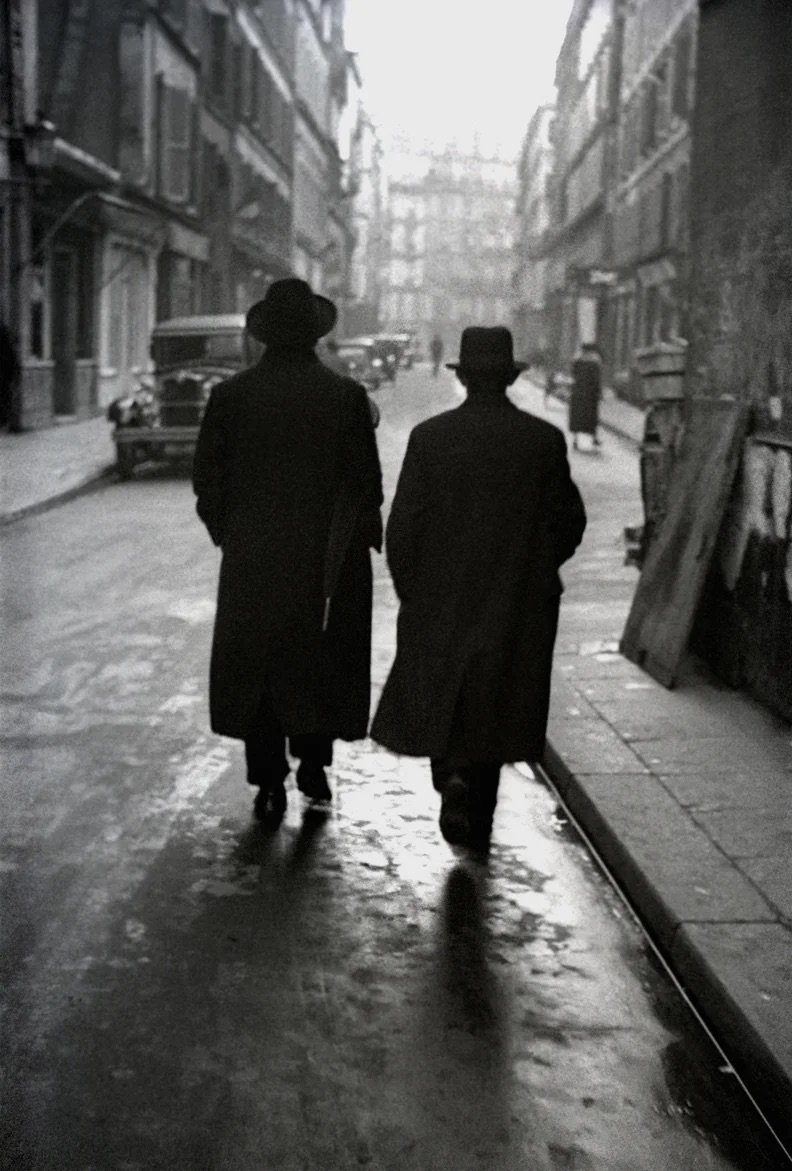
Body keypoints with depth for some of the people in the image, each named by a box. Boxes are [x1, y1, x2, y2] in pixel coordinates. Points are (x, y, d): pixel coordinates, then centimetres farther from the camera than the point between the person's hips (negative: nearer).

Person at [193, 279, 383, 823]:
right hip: (328, 561, 0)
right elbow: (367, 480, -6)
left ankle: (269, 782, 13)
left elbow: (207, 478, 1)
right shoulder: (346, 395, -6)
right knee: (322, 661, 16)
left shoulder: (231, 395, -3)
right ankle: (314, 762, 18)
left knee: (255, 664, 10)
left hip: (252, 559, 1)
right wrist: (361, 535, 7)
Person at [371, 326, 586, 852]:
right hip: (519, 608, 1)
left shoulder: (429, 436, -8)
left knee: (440, 696, 17)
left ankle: (452, 774, -8)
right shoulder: (545, 440, -5)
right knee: (494, 707, 12)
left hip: (440, 600, -1)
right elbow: (570, 522, -1)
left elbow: (403, 523, -7)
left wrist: (409, 589, 5)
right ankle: (477, 822, 17)